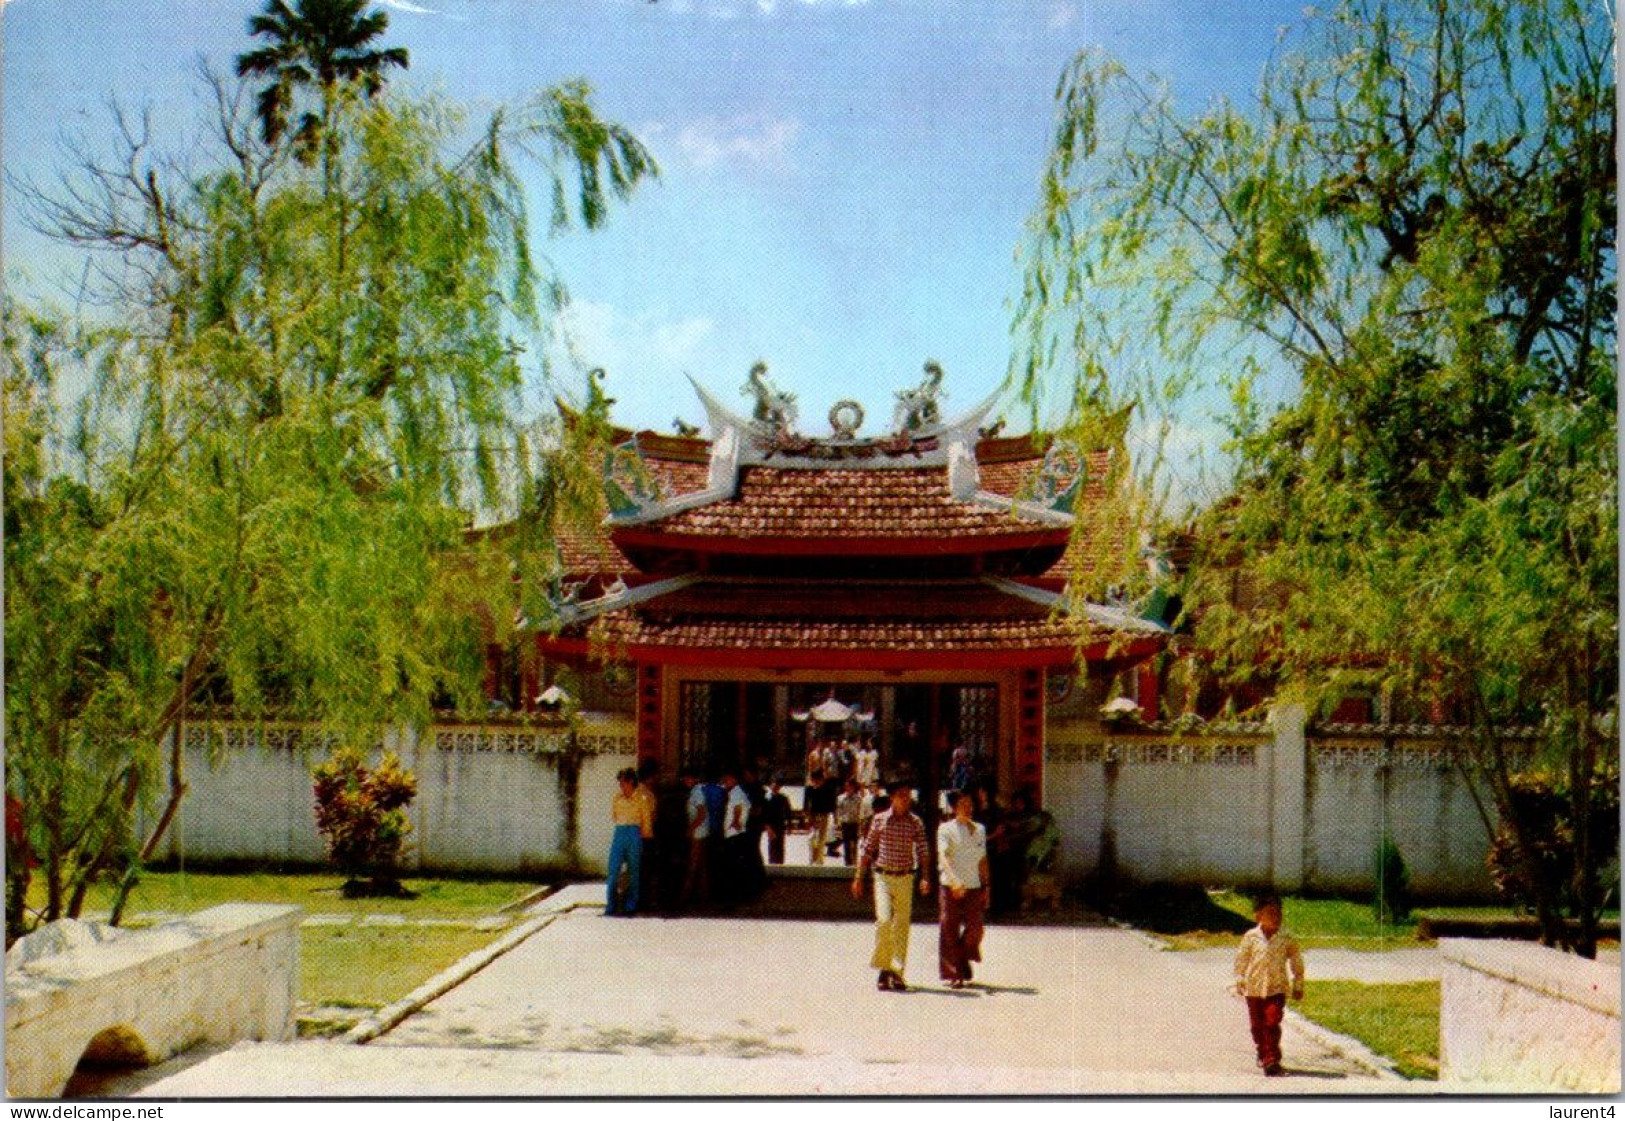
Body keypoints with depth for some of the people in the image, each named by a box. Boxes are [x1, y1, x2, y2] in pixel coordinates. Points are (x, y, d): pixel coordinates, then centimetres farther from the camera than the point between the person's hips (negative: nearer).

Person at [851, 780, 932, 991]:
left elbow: (923, 852, 2)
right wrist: (858, 878, 5)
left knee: (902, 925, 2)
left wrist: (925, 878, -11)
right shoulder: (879, 820, 2)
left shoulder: (916, 823, 3)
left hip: (906, 879, 1)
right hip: (883, 877, -1)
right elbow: (867, 850, 7)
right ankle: (883, 968, -6)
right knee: (884, 919, -16)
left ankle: (897, 971, 11)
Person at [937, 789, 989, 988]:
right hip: (951, 886, -4)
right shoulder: (946, 829, -2)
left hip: (973, 887, 4)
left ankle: (963, 970, 17)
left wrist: (985, 886, 14)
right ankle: (952, 974, 4)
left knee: (975, 928, -3)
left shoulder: (979, 829, 13)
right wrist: (954, 879, -29)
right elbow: (942, 856, -15)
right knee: (950, 929, -3)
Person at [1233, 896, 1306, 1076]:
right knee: (1257, 1025, 12)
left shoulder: (1286, 939, -4)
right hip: (1254, 988, 2)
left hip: (1276, 988, -2)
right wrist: (1240, 981, 5)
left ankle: (1272, 1060, -10)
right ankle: (1263, 1053, 33)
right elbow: (1241, 959, 6)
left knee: (1272, 1023, -13)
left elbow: (1297, 962, 5)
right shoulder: (1251, 937, -3)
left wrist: (1298, 986, 7)